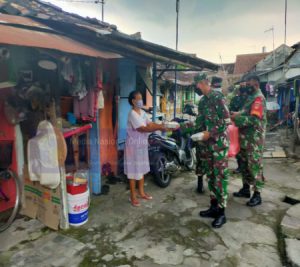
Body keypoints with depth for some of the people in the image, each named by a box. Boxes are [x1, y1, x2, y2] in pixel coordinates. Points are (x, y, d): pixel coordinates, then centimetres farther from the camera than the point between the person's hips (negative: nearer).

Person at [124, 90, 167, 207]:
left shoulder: (142, 112, 9)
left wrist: (160, 125, -15)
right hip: (133, 146, -8)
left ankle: (141, 192, 31)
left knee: (142, 169, 16)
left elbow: (150, 124, 3)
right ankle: (133, 196, 15)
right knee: (133, 171, 2)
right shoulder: (132, 114, -19)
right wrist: (159, 128, -29)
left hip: (142, 145, 9)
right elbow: (143, 129, -27)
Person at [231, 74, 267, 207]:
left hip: (254, 139, -10)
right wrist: (238, 114, 1)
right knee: (245, 165, 16)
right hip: (246, 138, 10)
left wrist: (236, 118, -21)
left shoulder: (259, 98, -14)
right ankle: (246, 189, 28)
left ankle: (257, 194, 7)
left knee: (254, 166, -3)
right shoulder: (251, 97, 16)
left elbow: (253, 119, -25)